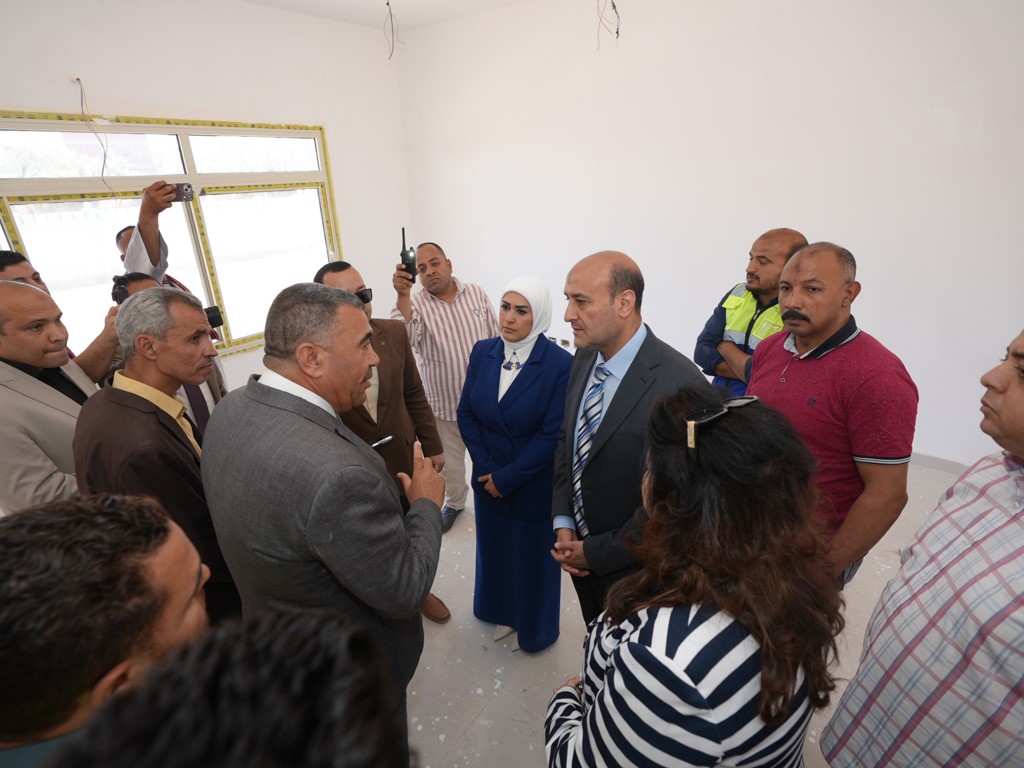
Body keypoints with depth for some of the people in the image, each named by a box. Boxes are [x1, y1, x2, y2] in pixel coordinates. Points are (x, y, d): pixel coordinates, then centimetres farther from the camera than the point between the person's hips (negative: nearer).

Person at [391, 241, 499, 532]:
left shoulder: (476, 293, -2)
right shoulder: (416, 305, -9)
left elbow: (496, 339, 4)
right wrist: (403, 295, -39)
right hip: (444, 404, -1)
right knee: (449, 465, 17)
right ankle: (455, 502, 46)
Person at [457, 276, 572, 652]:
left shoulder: (560, 364, -20)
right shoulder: (482, 352, -5)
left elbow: (552, 435, -20)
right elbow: (465, 413, -1)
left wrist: (506, 478, -16)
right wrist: (485, 469, -10)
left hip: (535, 487, -4)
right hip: (488, 480, 4)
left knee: (533, 557, 17)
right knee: (495, 548, 23)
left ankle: (534, 627, 46)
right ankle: (503, 612, 52)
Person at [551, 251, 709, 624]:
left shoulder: (680, 385, -30)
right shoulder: (585, 359, -5)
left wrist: (597, 552, -16)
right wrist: (563, 522, -4)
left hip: (634, 570, -6)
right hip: (581, 552, 6)